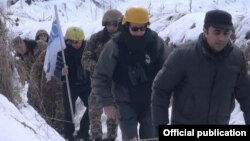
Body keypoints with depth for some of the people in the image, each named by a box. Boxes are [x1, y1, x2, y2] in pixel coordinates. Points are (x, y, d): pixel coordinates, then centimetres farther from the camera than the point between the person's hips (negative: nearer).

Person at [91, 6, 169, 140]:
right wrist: (106, 103, -16)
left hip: (150, 101, 2)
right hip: (126, 102, -2)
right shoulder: (115, 46, -18)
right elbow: (100, 77, -13)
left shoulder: (156, 42, -11)